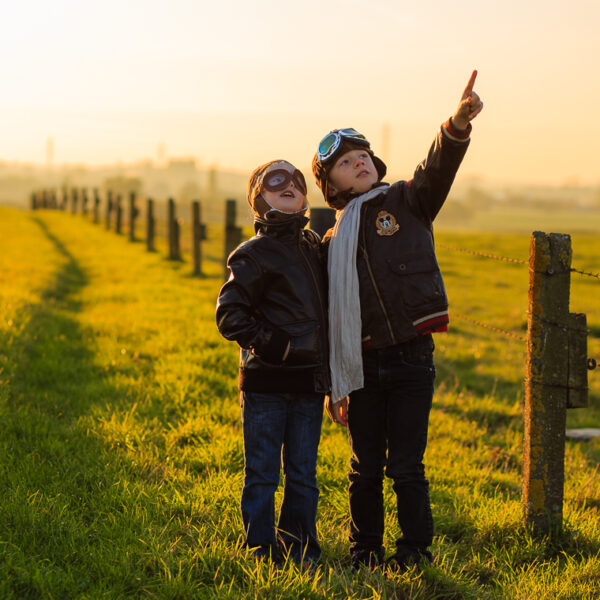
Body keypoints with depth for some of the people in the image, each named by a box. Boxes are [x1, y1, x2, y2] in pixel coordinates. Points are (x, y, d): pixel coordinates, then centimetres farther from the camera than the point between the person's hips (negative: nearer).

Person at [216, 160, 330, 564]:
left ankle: (301, 547, 20)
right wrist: (270, 343, -15)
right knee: (262, 474, 2)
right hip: (267, 382, -5)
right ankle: (263, 550, 10)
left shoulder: (316, 246, 13)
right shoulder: (255, 253, -5)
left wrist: (329, 368, 15)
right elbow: (229, 313, -7)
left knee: (303, 474, 10)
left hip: (309, 382, 5)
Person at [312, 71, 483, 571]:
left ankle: (416, 550, 13)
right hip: (364, 365, 3)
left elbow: (438, 170, -16)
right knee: (365, 469, 10)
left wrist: (459, 124, -37)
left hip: (413, 356, -3)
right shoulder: (334, 243, 12)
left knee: (406, 467, -2)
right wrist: (335, 388, 11)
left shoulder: (407, 203, 5)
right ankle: (365, 551, 25)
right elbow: (332, 317, 13)